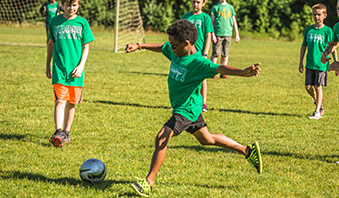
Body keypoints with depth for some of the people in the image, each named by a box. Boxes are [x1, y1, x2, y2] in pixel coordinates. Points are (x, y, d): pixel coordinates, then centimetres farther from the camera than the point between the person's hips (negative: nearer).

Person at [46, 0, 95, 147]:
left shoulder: (82, 23, 4)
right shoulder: (55, 21, 7)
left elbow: (86, 46, 4)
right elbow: (51, 43, 17)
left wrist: (81, 65, -7)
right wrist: (48, 65, 17)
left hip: (75, 69, 1)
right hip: (59, 68, -1)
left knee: (71, 102, 7)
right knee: (60, 100, -13)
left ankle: (66, 132, 19)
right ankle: (58, 132, -20)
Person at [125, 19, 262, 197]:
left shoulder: (198, 62, -27)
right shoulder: (176, 52, -3)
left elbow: (219, 68, -41)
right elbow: (160, 48, 18)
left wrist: (243, 72, -57)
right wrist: (138, 46, 18)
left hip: (187, 109, -9)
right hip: (180, 107, 9)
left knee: (161, 138, -19)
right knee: (207, 139, 22)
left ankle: (149, 183, -13)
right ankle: (248, 151, 34)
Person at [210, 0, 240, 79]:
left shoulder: (230, 7, 15)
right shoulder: (215, 7, 5)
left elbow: (234, 21, 17)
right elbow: (212, 21, 1)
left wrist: (237, 34, 12)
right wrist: (213, 34, -8)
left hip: (228, 34, 3)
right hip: (218, 34, -3)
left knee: (225, 55, 3)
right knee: (215, 54, -5)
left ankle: (223, 73, 8)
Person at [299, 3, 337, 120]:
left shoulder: (327, 31, -4)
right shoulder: (308, 30, 8)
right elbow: (303, 46, 14)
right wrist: (301, 62, 13)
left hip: (322, 63, -4)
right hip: (310, 63, 4)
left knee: (318, 87, -2)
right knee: (308, 87, 3)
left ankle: (317, 112, 5)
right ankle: (320, 105, 27)